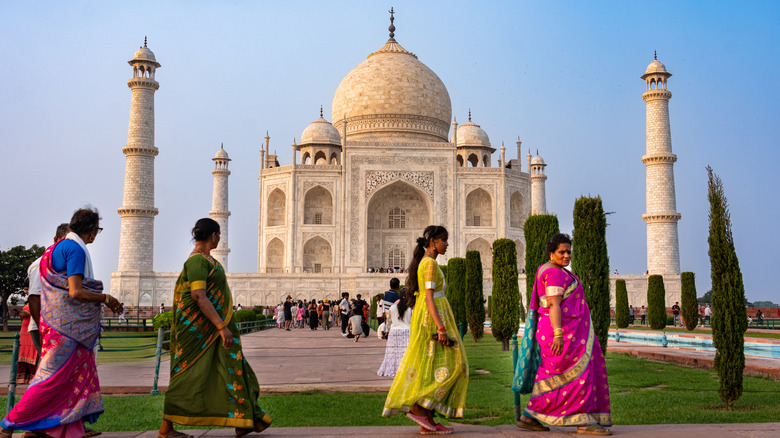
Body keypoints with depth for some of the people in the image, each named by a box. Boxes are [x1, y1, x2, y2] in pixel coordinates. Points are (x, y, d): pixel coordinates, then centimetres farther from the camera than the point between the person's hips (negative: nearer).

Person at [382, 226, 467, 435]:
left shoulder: (424, 262, 18)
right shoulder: (430, 263, -12)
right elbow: (429, 297, -20)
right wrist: (441, 328, -25)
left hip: (425, 316, 10)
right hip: (433, 317, -10)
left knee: (431, 368, 7)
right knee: (449, 365, -7)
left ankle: (428, 422, 7)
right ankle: (417, 407, -6)